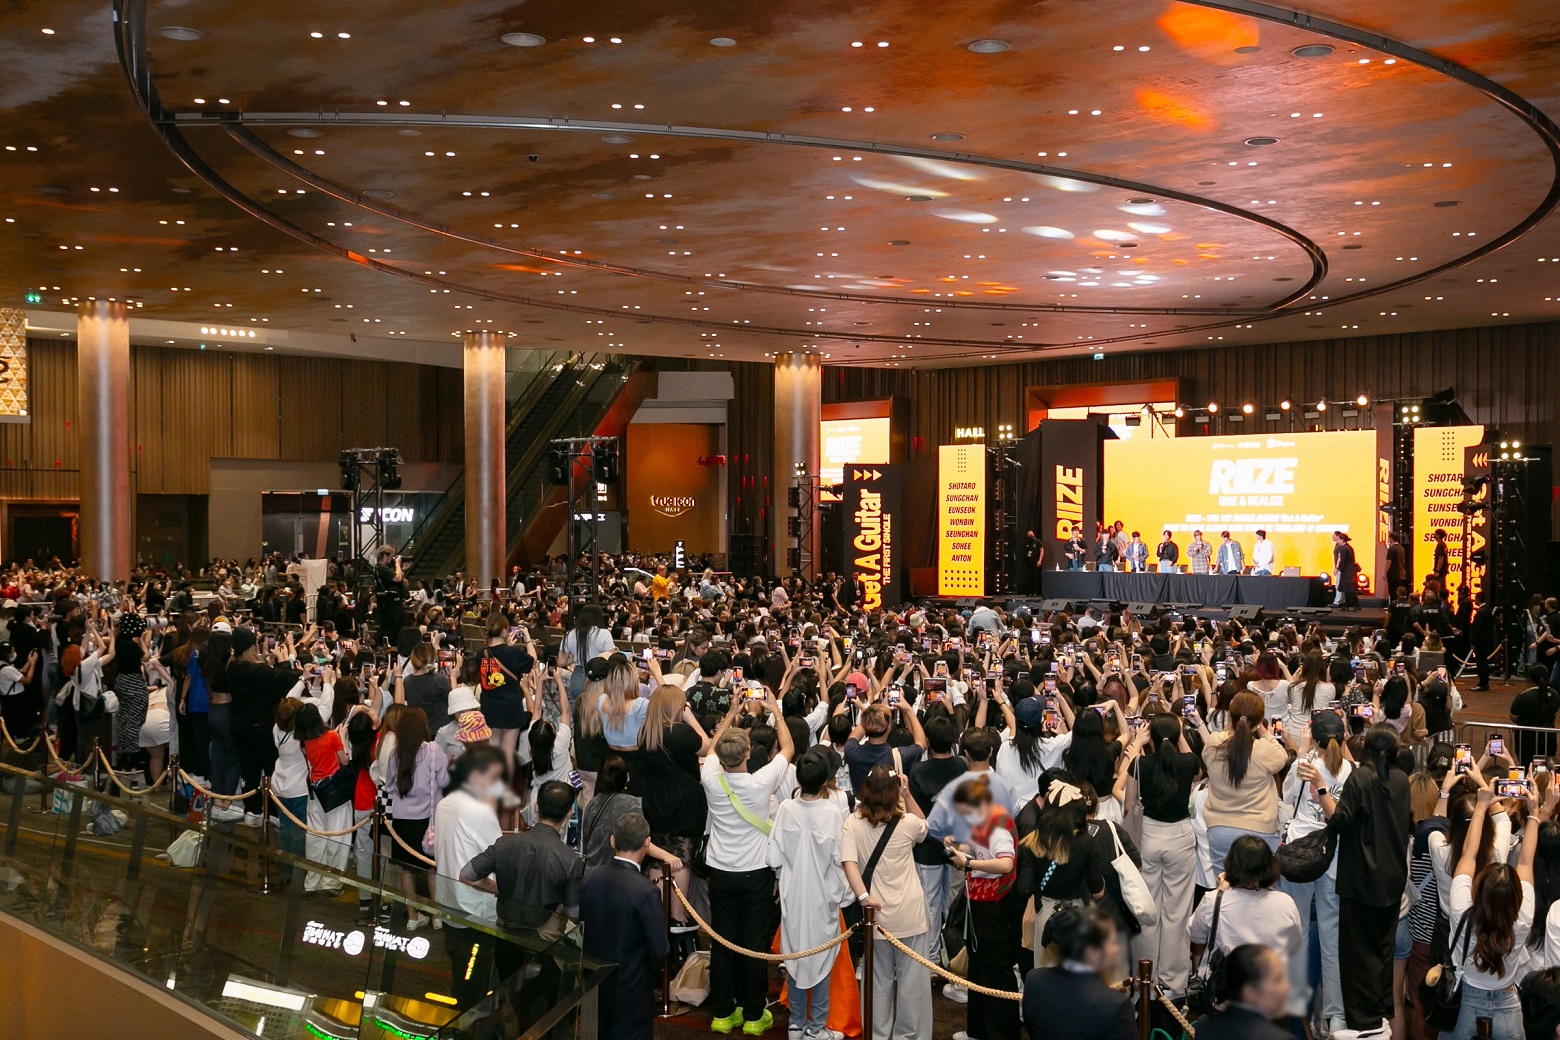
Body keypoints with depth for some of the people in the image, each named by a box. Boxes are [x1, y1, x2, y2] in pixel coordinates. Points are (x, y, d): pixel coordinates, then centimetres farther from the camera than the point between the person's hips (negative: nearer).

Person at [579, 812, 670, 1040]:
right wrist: (652, 977, 2)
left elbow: (580, 919, 4)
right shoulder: (646, 891, -26)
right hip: (631, 989, -5)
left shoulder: (589, 877, -10)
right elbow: (659, 948, -19)